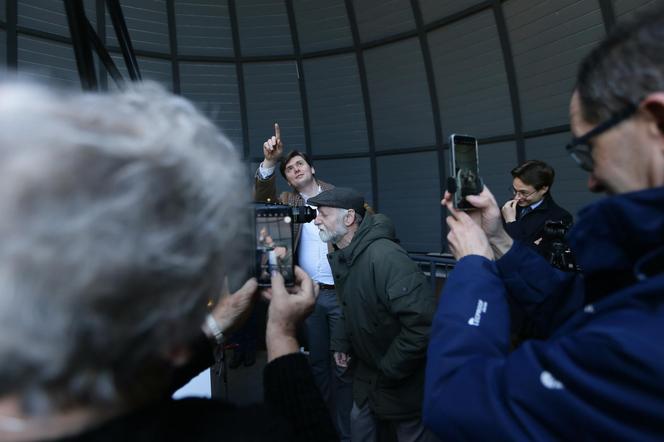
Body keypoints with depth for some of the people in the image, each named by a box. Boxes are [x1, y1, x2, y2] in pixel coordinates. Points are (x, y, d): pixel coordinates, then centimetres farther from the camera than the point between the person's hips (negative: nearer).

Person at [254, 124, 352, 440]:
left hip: (340, 292, -2)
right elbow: (261, 198, -10)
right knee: (317, 362, 17)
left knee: (342, 365, 7)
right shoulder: (288, 201, 7)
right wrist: (269, 162, -22)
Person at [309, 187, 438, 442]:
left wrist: (391, 369, -23)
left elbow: (424, 321, -34)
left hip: (404, 382, -8)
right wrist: (342, 341, 8)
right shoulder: (341, 256, 1)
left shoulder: (385, 256, -31)